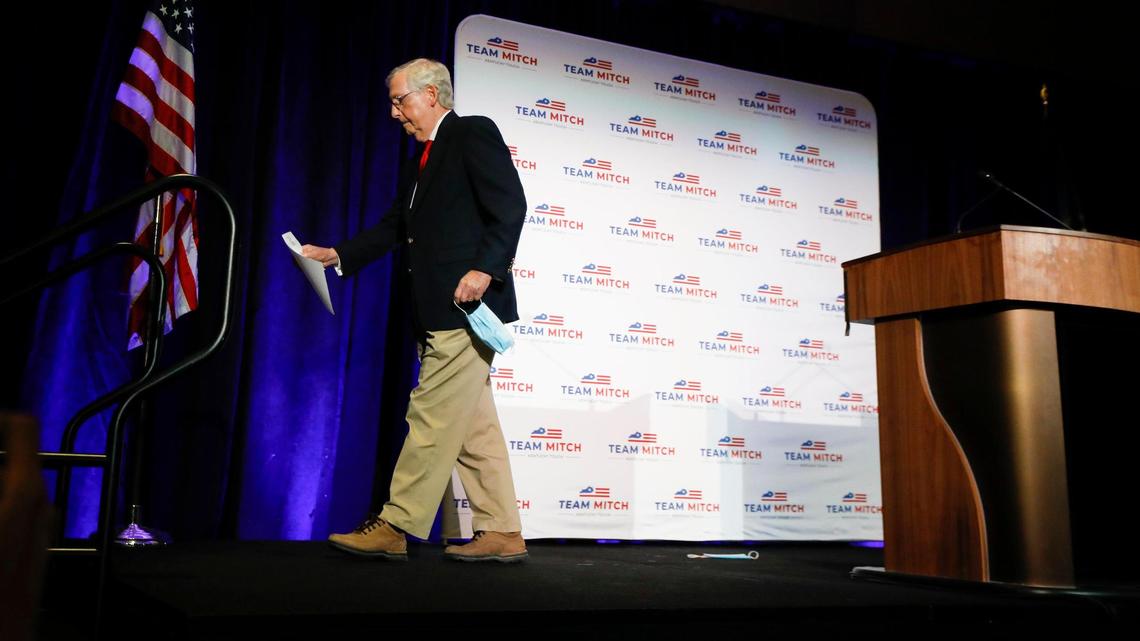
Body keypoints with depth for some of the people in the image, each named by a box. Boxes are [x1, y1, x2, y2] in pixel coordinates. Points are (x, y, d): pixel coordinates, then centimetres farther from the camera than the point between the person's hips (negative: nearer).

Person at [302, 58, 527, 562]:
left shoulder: (474, 133, -2)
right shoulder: (421, 165, 24)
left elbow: (510, 206, -13)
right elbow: (392, 229, 23)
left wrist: (484, 268, -23)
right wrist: (337, 255, 13)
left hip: (466, 307, -9)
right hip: (440, 313, 9)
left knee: (433, 417, -7)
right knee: (473, 425, 8)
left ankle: (395, 527, -2)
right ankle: (501, 534, 12)